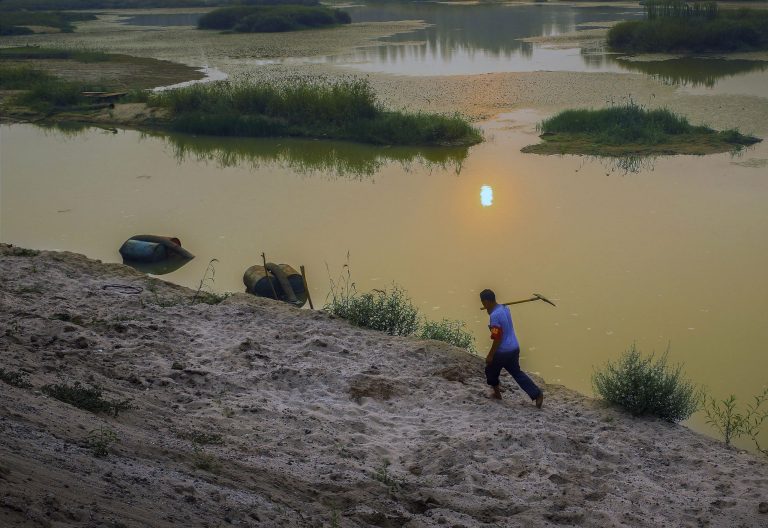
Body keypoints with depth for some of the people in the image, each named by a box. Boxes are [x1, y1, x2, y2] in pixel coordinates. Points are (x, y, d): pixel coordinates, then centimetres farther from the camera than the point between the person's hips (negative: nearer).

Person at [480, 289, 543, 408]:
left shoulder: (494, 315, -23)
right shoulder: (505, 308, 4)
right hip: (514, 348, 8)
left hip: (503, 351, -8)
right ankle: (537, 394, 9)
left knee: (490, 370, 17)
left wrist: (490, 355, -15)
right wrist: (490, 312, 10)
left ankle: (497, 393, 34)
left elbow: (497, 339, -23)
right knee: (517, 372, 18)